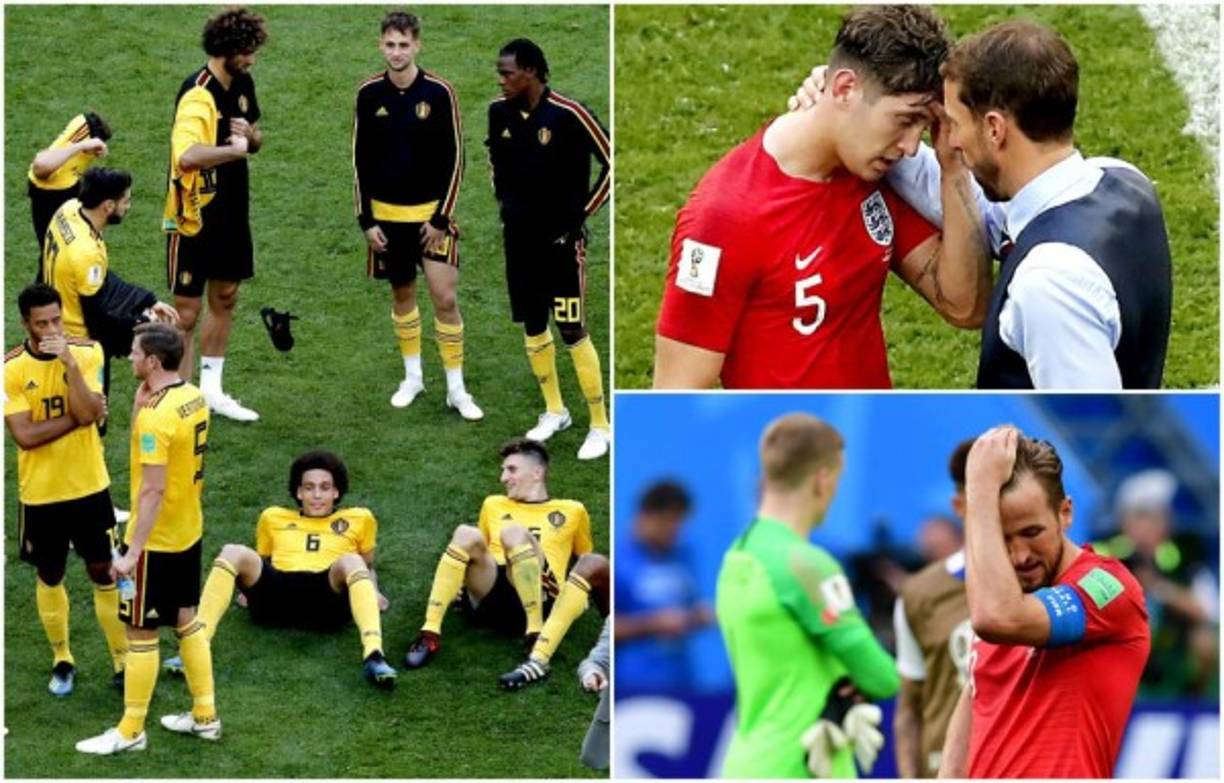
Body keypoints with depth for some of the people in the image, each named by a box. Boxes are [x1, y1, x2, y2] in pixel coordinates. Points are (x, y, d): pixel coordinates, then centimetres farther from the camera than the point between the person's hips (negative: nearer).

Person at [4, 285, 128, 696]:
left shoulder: (86, 353, -9)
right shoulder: (11, 369, -13)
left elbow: (91, 413, -22)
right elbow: (25, 436, -20)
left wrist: (68, 361, -29)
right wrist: (77, 417, -19)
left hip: (89, 487, 0)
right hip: (40, 494, 0)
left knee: (105, 574, 5)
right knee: (50, 577, 14)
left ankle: (124, 662, 15)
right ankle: (62, 661, 31)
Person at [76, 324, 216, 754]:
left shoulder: (156, 415, -25)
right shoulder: (193, 398, 2)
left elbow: (152, 490, -27)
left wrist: (132, 551, -25)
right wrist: (142, 403, 0)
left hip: (156, 541, -9)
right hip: (189, 532, 9)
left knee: (141, 633, 2)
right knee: (186, 619, 19)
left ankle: (131, 730, 11)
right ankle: (205, 716, 26)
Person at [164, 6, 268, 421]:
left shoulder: (242, 84, 3)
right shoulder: (198, 96, -26)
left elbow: (256, 139, 17)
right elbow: (187, 155, -44)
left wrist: (250, 135, -7)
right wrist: (234, 149, -30)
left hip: (231, 216, 9)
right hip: (194, 223, -9)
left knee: (225, 300, 19)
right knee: (186, 313, -1)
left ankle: (211, 392, 33)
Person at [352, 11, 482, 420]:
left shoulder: (439, 92, -10)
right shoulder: (369, 94, -3)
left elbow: (454, 158, -6)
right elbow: (361, 160, 3)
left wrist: (441, 217, -9)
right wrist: (366, 220, -1)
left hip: (431, 212, -2)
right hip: (387, 214, 2)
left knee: (445, 298, -7)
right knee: (402, 294, 12)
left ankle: (456, 389, 4)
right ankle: (412, 376, 29)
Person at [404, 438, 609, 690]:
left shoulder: (571, 511, 24)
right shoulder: (494, 505, 32)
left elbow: (587, 564, 27)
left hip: (538, 603, -2)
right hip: (491, 598, 2)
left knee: (514, 533, -33)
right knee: (466, 535, -27)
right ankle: (430, 634, -35)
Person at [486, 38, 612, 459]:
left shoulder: (568, 114, -20)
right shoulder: (499, 112, -1)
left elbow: (612, 162, -12)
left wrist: (582, 212, -9)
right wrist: (504, 202, 13)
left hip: (561, 239, -6)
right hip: (519, 238, 6)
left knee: (573, 332, -5)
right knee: (532, 328, 14)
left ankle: (600, 425, 5)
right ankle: (554, 411, 31)